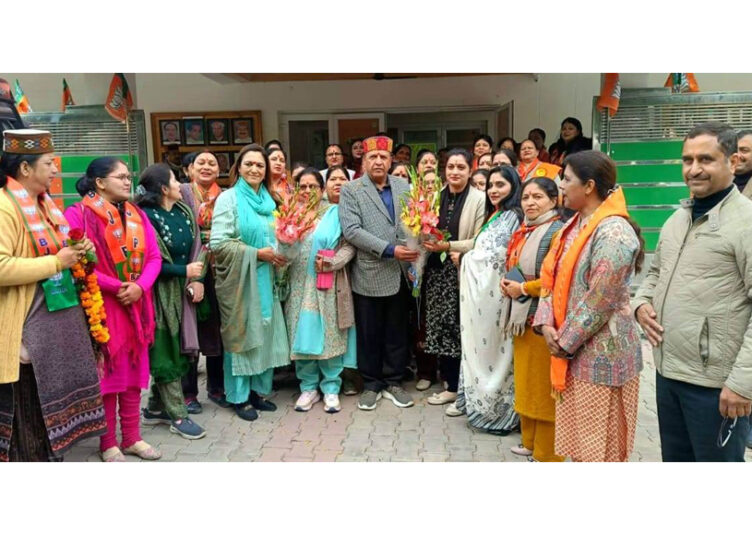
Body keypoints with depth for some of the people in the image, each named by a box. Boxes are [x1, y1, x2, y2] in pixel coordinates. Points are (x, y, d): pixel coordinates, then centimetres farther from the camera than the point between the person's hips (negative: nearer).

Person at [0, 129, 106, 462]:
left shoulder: (42, 204, 13)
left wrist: (74, 252, 7)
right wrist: (57, 261, -20)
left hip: (57, 320, 9)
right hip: (27, 327, -9)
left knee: (53, 401, 17)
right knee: (28, 408, 1)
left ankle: (50, 456, 32)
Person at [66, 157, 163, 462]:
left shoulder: (138, 215, 10)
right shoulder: (78, 214, -9)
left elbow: (154, 256, 5)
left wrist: (140, 286, -12)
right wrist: (116, 287, -19)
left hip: (136, 305, 6)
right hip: (101, 307, -6)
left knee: (134, 371, 12)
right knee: (107, 373, 3)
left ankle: (132, 438, 24)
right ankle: (108, 443, 18)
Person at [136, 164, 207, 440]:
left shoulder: (183, 211, 8)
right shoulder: (147, 217, -13)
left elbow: (195, 248, 6)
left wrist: (196, 280, -8)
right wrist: (185, 271, -13)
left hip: (183, 292, 7)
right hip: (161, 294, -7)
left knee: (179, 351, 11)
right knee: (166, 353, 1)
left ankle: (155, 408, 26)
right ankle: (178, 416, 10)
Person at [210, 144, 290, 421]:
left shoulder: (267, 200, 12)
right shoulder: (228, 198, -7)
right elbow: (218, 243, -16)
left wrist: (276, 254, 3)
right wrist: (257, 254, -17)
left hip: (265, 279, 6)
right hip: (239, 279, -6)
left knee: (264, 334, 10)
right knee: (241, 335, 1)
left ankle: (258, 390, 24)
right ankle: (239, 397, 15)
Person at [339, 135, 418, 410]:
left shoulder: (404, 187, 10)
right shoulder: (351, 190, -2)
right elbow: (351, 230, -13)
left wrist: (416, 247, -11)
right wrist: (389, 250, -18)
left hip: (400, 273, 3)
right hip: (369, 274, -3)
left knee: (397, 332, 12)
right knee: (369, 334, 8)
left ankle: (393, 382, 27)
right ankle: (371, 384, 24)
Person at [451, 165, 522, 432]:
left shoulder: (512, 217, -12)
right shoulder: (495, 215, 17)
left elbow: (497, 256, -19)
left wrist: (464, 258, -5)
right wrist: (465, 258, 0)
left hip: (492, 291, -8)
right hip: (479, 289, 8)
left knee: (490, 345, 1)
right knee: (477, 345, 13)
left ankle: (493, 407, 14)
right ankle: (473, 397, 23)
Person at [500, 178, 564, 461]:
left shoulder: (557, 232, -14)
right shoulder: (522, 231, 12)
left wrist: (523, 288, -15)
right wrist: (508, 283, 2)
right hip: (521, 316, 8)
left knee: (544, 385, 2)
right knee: (525, 381, 17)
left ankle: (546, 452, 16)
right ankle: (530, 440, 32)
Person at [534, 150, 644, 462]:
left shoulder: (613, 233, -20)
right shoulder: (575, 225, 9)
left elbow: (599, 301, -21)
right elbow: (552, 278, 9)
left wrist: (565, 342, -13)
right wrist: (546, 323, -6)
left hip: (600, 354, -9)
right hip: (572, 350, 9)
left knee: (599, 446, 6)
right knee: (578, 439, 20)